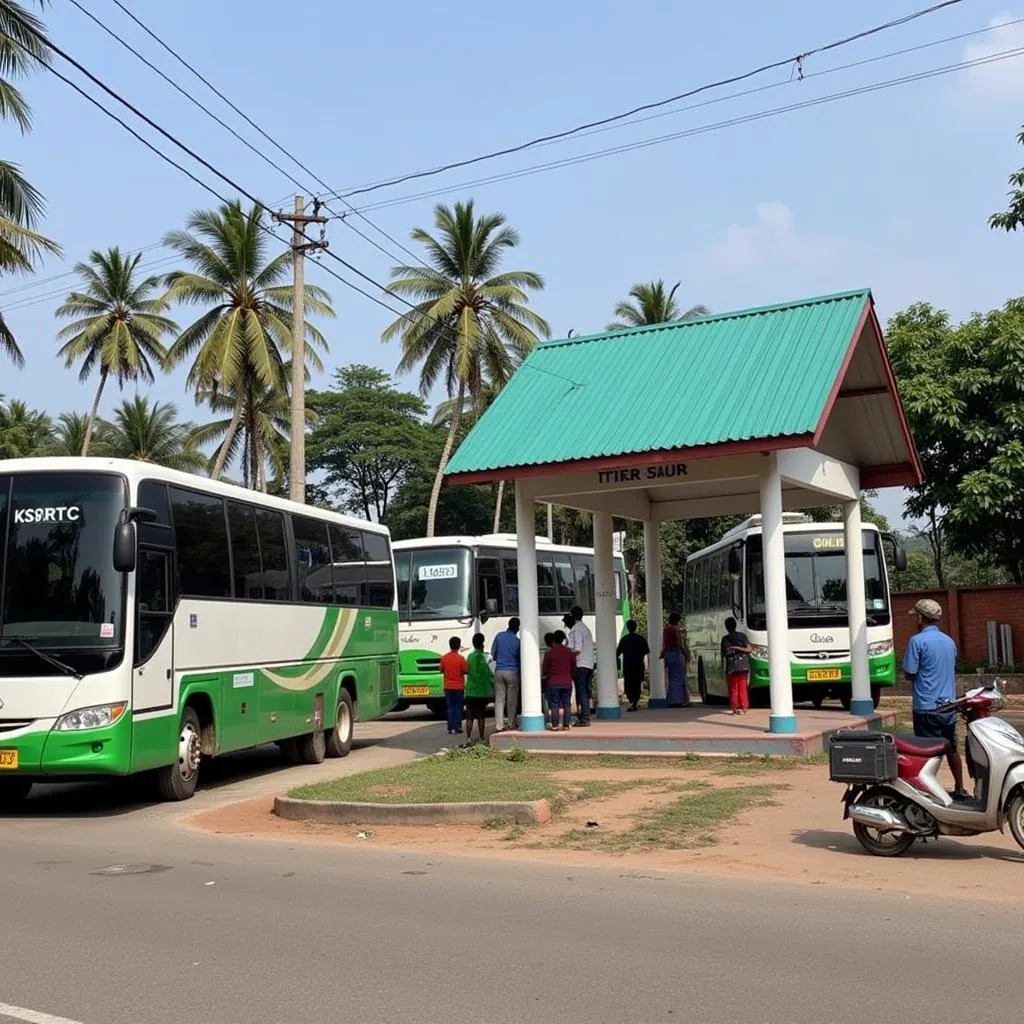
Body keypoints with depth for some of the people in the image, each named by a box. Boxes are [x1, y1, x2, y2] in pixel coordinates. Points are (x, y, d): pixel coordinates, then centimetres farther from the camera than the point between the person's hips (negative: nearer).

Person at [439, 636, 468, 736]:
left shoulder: (444, 658, -3)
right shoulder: (461, 658, -13)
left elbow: (441, 670, 7)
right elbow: (466, 671, -8)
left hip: (448, 687, 2)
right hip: (459, 687, -2)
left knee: (450, 708, 8)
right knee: (458, 707, 6)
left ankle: (451, 728, 5)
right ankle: (457, 728, 3)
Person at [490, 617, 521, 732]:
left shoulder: (499, 636, 1)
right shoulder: (517, 641, -9)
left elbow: (493, 652, 8)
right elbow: (520, 658, 0)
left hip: (499, 671, 3)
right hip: (512, 672, -3)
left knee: (499, 699, 5)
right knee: (512, 700, 7)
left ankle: (499, 726, 1)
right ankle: (511, 725, 13)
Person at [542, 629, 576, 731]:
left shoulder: (550, 653, -6)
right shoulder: (569, 652, 3)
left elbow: (544, 670, 0)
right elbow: (573, 668, 10)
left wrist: (545, 674, 21)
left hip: (553, 683, -3)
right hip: (567, 683, 3)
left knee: (554, 705, 2)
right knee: (566, 704, 7)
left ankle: (555, 725, 0)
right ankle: (565, 724, 6)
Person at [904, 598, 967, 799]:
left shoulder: (917, 641, -13)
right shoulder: (949, 641, 10)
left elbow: (909, 674, -12)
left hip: (927, 708, -7)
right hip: (949, 706, 7)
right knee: (951, 748, 18)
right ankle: (960, 789, 26)